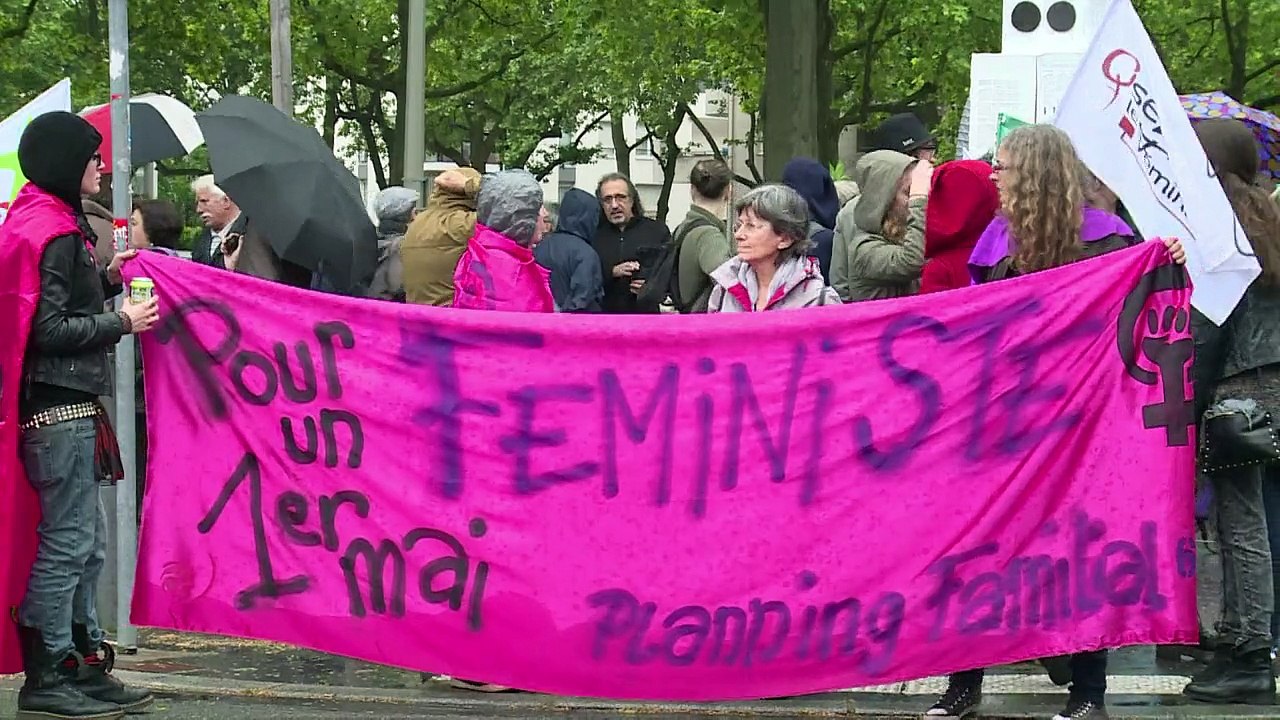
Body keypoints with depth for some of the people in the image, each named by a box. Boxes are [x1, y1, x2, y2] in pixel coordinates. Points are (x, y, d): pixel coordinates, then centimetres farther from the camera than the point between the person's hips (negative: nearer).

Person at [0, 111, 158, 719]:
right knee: (68, 541, -7)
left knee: (86, 542, 14)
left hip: (66, 402, 11)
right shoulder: (53, 233, -16)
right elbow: (50, 329, -20)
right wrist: (122, 322, -13)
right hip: (59, 404, -11)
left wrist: (108, 280, 10)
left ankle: (83, 665, 20)